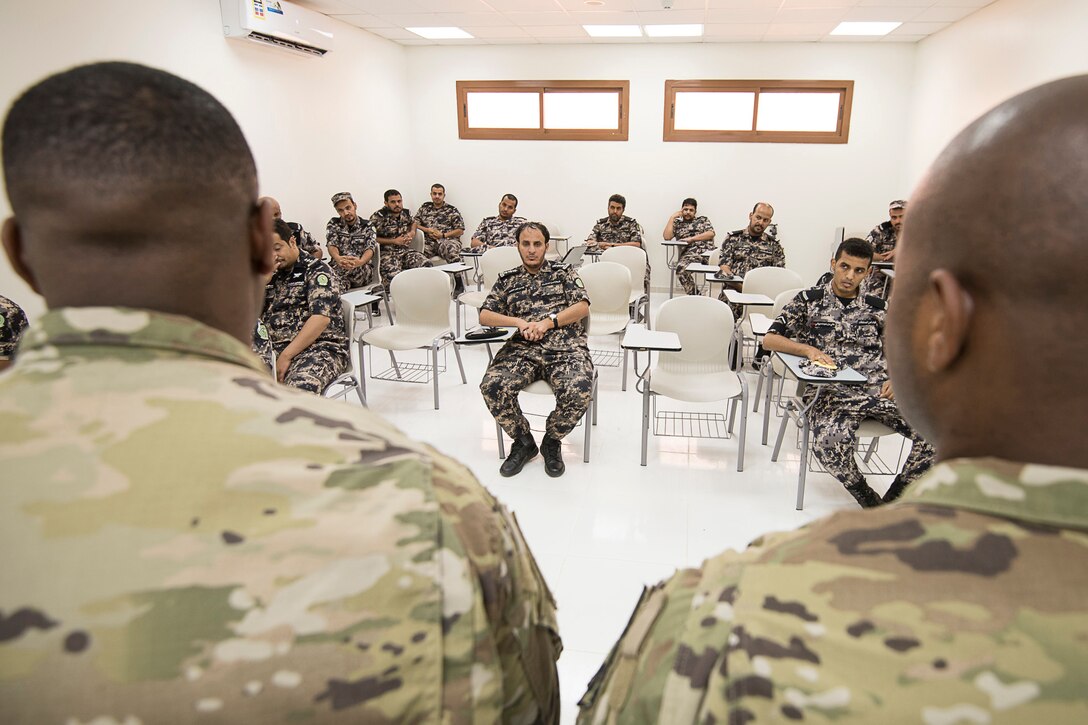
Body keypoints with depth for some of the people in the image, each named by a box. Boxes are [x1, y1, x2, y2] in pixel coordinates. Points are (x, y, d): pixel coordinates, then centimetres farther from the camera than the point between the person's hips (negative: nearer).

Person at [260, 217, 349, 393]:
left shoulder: (316, 270, 1)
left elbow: (321, 318, -13)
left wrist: (286, 356, -18)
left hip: (320, 346, -5)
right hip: (272, 348, 5)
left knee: (301, 386, -39)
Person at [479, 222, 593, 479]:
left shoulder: (564, 273, 18)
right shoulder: (507, 279, 22)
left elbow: (583, 307, 5)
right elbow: (484, 316, 14)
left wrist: (548, 322, -9)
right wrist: (518, 322, -3)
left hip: (566, 348, -1)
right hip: (522, 349, 2)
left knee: (579, 391, -33)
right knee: (492, 386, -29)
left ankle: (552, 441, 0)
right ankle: (523, 442, -1)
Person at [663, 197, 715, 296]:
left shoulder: (703, 220, 26)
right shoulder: (677, 223, 28)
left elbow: (711, 233, 7)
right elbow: (666, 236, 11)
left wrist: (691, 238, -3)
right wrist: (672, 217, 15)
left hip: (706, 250, 0)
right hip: (689, 252, 0)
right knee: (681, 268, -35)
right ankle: (695, 295, -29)